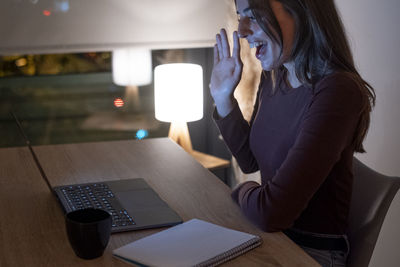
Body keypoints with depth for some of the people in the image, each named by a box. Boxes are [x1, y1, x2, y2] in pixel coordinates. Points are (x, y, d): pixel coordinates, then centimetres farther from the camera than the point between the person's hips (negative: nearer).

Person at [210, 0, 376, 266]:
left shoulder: (337, 91, -26)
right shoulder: (272, 79, 0)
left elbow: (271, 212, -30)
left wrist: (244, 191, -8)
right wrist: (223, 97, 1)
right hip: (271, 234, 7)